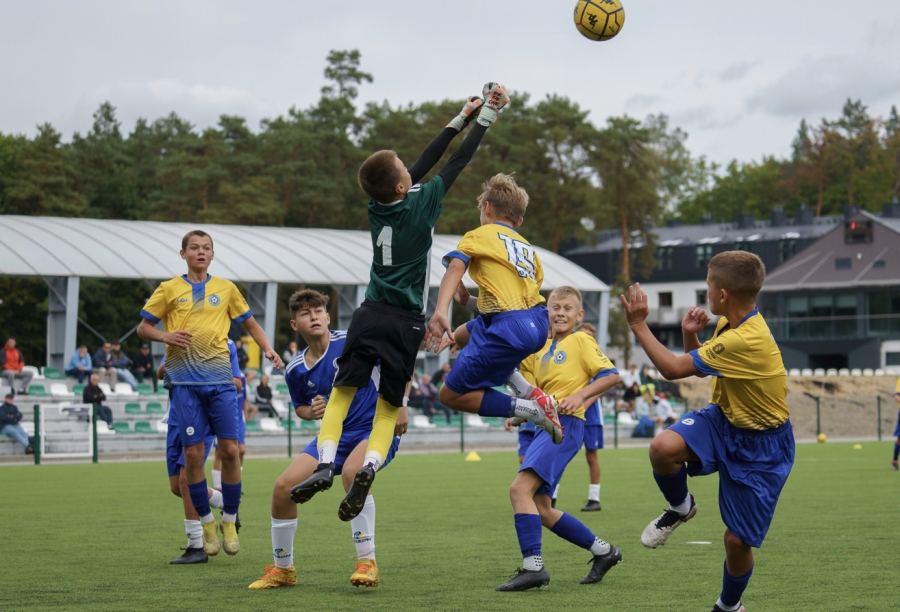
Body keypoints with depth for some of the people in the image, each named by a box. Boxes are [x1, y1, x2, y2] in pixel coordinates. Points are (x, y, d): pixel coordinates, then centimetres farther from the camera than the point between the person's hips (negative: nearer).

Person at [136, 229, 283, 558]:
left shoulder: (226, 288, 12)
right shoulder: (169, 289, 8)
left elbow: (250, 323, 21)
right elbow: (143, 327, 11)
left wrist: (268, 349, 5)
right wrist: (165, 336, -9)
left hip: (220, 379, 1)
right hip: (185, 381, -1)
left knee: (229, 450, -4)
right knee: (193, 453, -3)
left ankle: (229, 522, 11)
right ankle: (206, 524, 11)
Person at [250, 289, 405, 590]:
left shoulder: (352, 342, -13)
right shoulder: (295, 370, 1)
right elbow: (299, 406, 20)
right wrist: (311, 412, -4)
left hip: (376, 428, -5)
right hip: (335, 435, 6)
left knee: (352, 470, -38)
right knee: (283, 488, -7)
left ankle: (367, 562, -27)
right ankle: (282, 569, 15)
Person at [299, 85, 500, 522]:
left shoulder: (378, 206, 5)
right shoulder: (421, 206, -7)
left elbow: (425, 162, 15)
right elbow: (457, 162, 4)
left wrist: (462, 117, 24)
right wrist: (486, 116, 14)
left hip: (371, 316, 3)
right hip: (406, 322, -2)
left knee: (342, 391, 2)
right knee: (389, 406, 4)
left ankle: (325, 461, -17)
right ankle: (369, 468, -16)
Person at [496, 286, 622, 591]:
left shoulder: (581, 341, 0)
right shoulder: (540, 350, 20)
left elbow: (611, 374, -7)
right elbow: (531, 393, 22)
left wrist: (580, 395, -16)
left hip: (566, 424, -9)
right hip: (545, 426, 9)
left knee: (520, 488, -21)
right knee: (541, 509, 9)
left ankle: (533, 567, -21)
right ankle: (603, 551, 21)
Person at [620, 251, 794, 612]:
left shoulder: (747, 341, -31)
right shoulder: (730, 325, -2)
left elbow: (672, 369, -27)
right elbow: (699, 367, 15)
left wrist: (638, 325, -17)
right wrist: (690, 337, -6)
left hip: (760, 446, -7)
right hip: (724, 420, 7)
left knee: (738, 540, -1)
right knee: (662, 448, -25)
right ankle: (681, 508, 6)